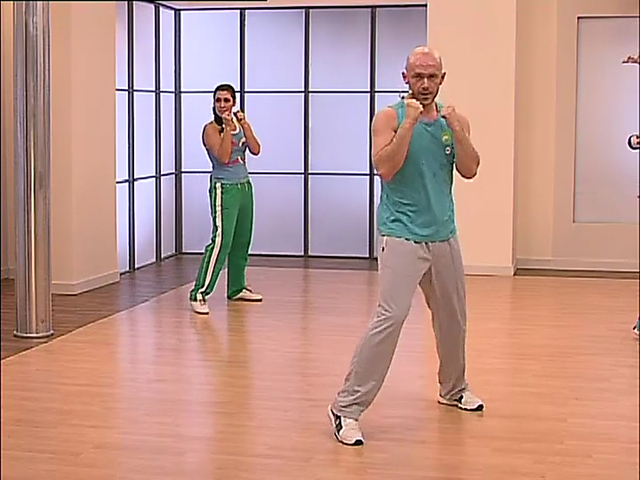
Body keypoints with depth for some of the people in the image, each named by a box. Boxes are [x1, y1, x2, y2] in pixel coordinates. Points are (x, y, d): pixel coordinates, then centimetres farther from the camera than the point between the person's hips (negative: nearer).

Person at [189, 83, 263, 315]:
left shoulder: (239, 124, 10)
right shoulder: (211, 129, -9)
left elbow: (255, 150, -3)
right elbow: (223, 157, -23)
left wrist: (244, 124, -9)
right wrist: (227, 127, -23)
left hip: (244, 186, 7)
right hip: (224, 189, -7)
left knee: (242, 240, 13)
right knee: (221, 240, -16)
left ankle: (236, 288, 27)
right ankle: (199, 294, -16)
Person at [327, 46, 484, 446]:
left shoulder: (455, 121, 8)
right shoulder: (390, 118, -4)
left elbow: (470, 171, -4)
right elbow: (385, 168, -18)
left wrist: (455, 128, -16)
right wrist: (409, 122, -21)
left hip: (443, 235, 6)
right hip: (403, 235, -5)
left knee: (453, 318, 18)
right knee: (391, 316, -19)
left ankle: (454, 389, 42)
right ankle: (347, 407, -14)